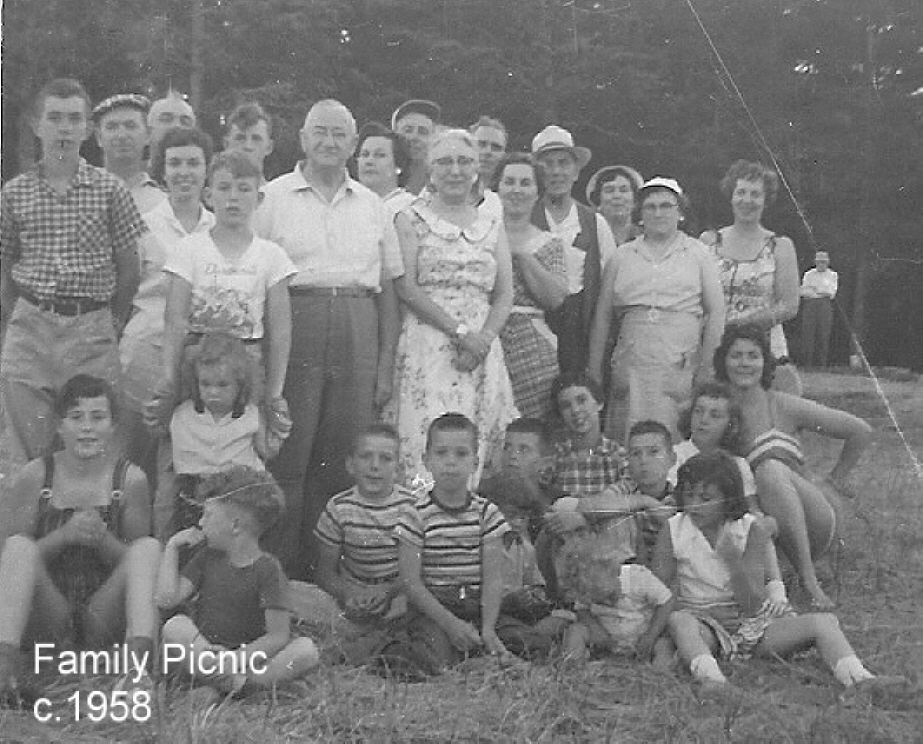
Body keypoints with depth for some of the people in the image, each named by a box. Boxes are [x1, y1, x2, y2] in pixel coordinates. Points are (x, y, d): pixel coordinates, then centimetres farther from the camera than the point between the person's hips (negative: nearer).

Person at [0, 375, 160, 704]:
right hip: (44, 622, 0)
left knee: (150, 545, -22)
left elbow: (137, 561, 1)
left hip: (104, 621, 0)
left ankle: (140, 656, -42)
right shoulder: (35, 476, 0)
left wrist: (103, 539, -20)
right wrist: (64, 535, -20)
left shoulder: (130, 479, -1)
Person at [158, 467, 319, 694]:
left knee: (307, 650, -26)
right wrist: (172, 547, -3)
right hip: (200, 651, 2)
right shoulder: (207, 557, 6)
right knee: (175, 626, -28)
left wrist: (239, 657, -26)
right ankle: (238, 681, -29)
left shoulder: (268, 569, -7)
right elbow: (167, 599, -5)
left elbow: (278, 636, -13)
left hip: (248, 656, -2)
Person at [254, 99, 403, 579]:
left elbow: (389, 290, 15)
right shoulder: (273, 197, 6)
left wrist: (386, 363, 7)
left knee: (342, 462, 5)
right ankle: (280, 572, 5)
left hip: (357, 339, 3)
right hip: (292, 328, -3)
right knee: (286, 460, -3)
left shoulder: (372, 206, 16)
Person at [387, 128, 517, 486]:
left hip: (482, 350, 4)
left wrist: (483, 339, -8)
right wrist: (460, 332, -13)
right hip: (427, 346, -3)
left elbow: (504, 296, 11)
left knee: (472, 450, 0)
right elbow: (407, 287, -5)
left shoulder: (492, 226, 17)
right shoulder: (412, 219, 6)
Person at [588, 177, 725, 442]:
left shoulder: (698, 254, 9)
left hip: (680, 367, -1)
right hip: (631, 366, 2)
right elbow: (602, 316, 13)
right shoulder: (622, 256, 13)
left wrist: (707, 368, -4)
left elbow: (716, 312, 4)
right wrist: (594, 371, 7)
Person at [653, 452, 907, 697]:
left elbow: (753, 605, -12)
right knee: (678, 620, -38)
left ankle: (861, 680, -34)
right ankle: (711, 677, -58)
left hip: (752, 624, 2)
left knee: (822, 622, -18)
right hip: (705, 625, -2)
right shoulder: (673, 532, -6)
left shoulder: (750, 532, -6)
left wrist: (734, 561, -28)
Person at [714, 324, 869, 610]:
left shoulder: (783, 407, -4)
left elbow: (861, 431, 5)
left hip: (811, 529, -1)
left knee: (770, 469, -30)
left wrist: (834, 483, 8)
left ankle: (809, 579, -33)